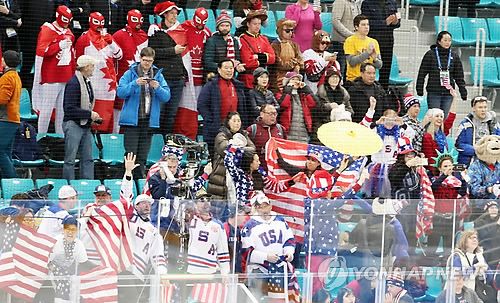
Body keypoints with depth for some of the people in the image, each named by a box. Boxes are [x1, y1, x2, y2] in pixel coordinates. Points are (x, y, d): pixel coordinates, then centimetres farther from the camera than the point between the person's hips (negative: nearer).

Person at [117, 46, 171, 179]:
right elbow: (120, 92, -7)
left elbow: (167, 97, 5)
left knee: (142, 157, 6)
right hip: (132, 120, -3)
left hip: (149, 121, 3)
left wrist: (158, 88, -15)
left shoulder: (158, 75, 10)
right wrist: (135, 84, -20)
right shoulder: (130, 74, 2)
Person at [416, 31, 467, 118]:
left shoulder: (454, 56, 10)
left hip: (448, 94, 3)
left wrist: (463, 91, 10)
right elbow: (422, 73, 3)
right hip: (434, 93, -3)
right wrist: (419, 89, -1)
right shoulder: (430, 54, 0)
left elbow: (459, 76, 14)